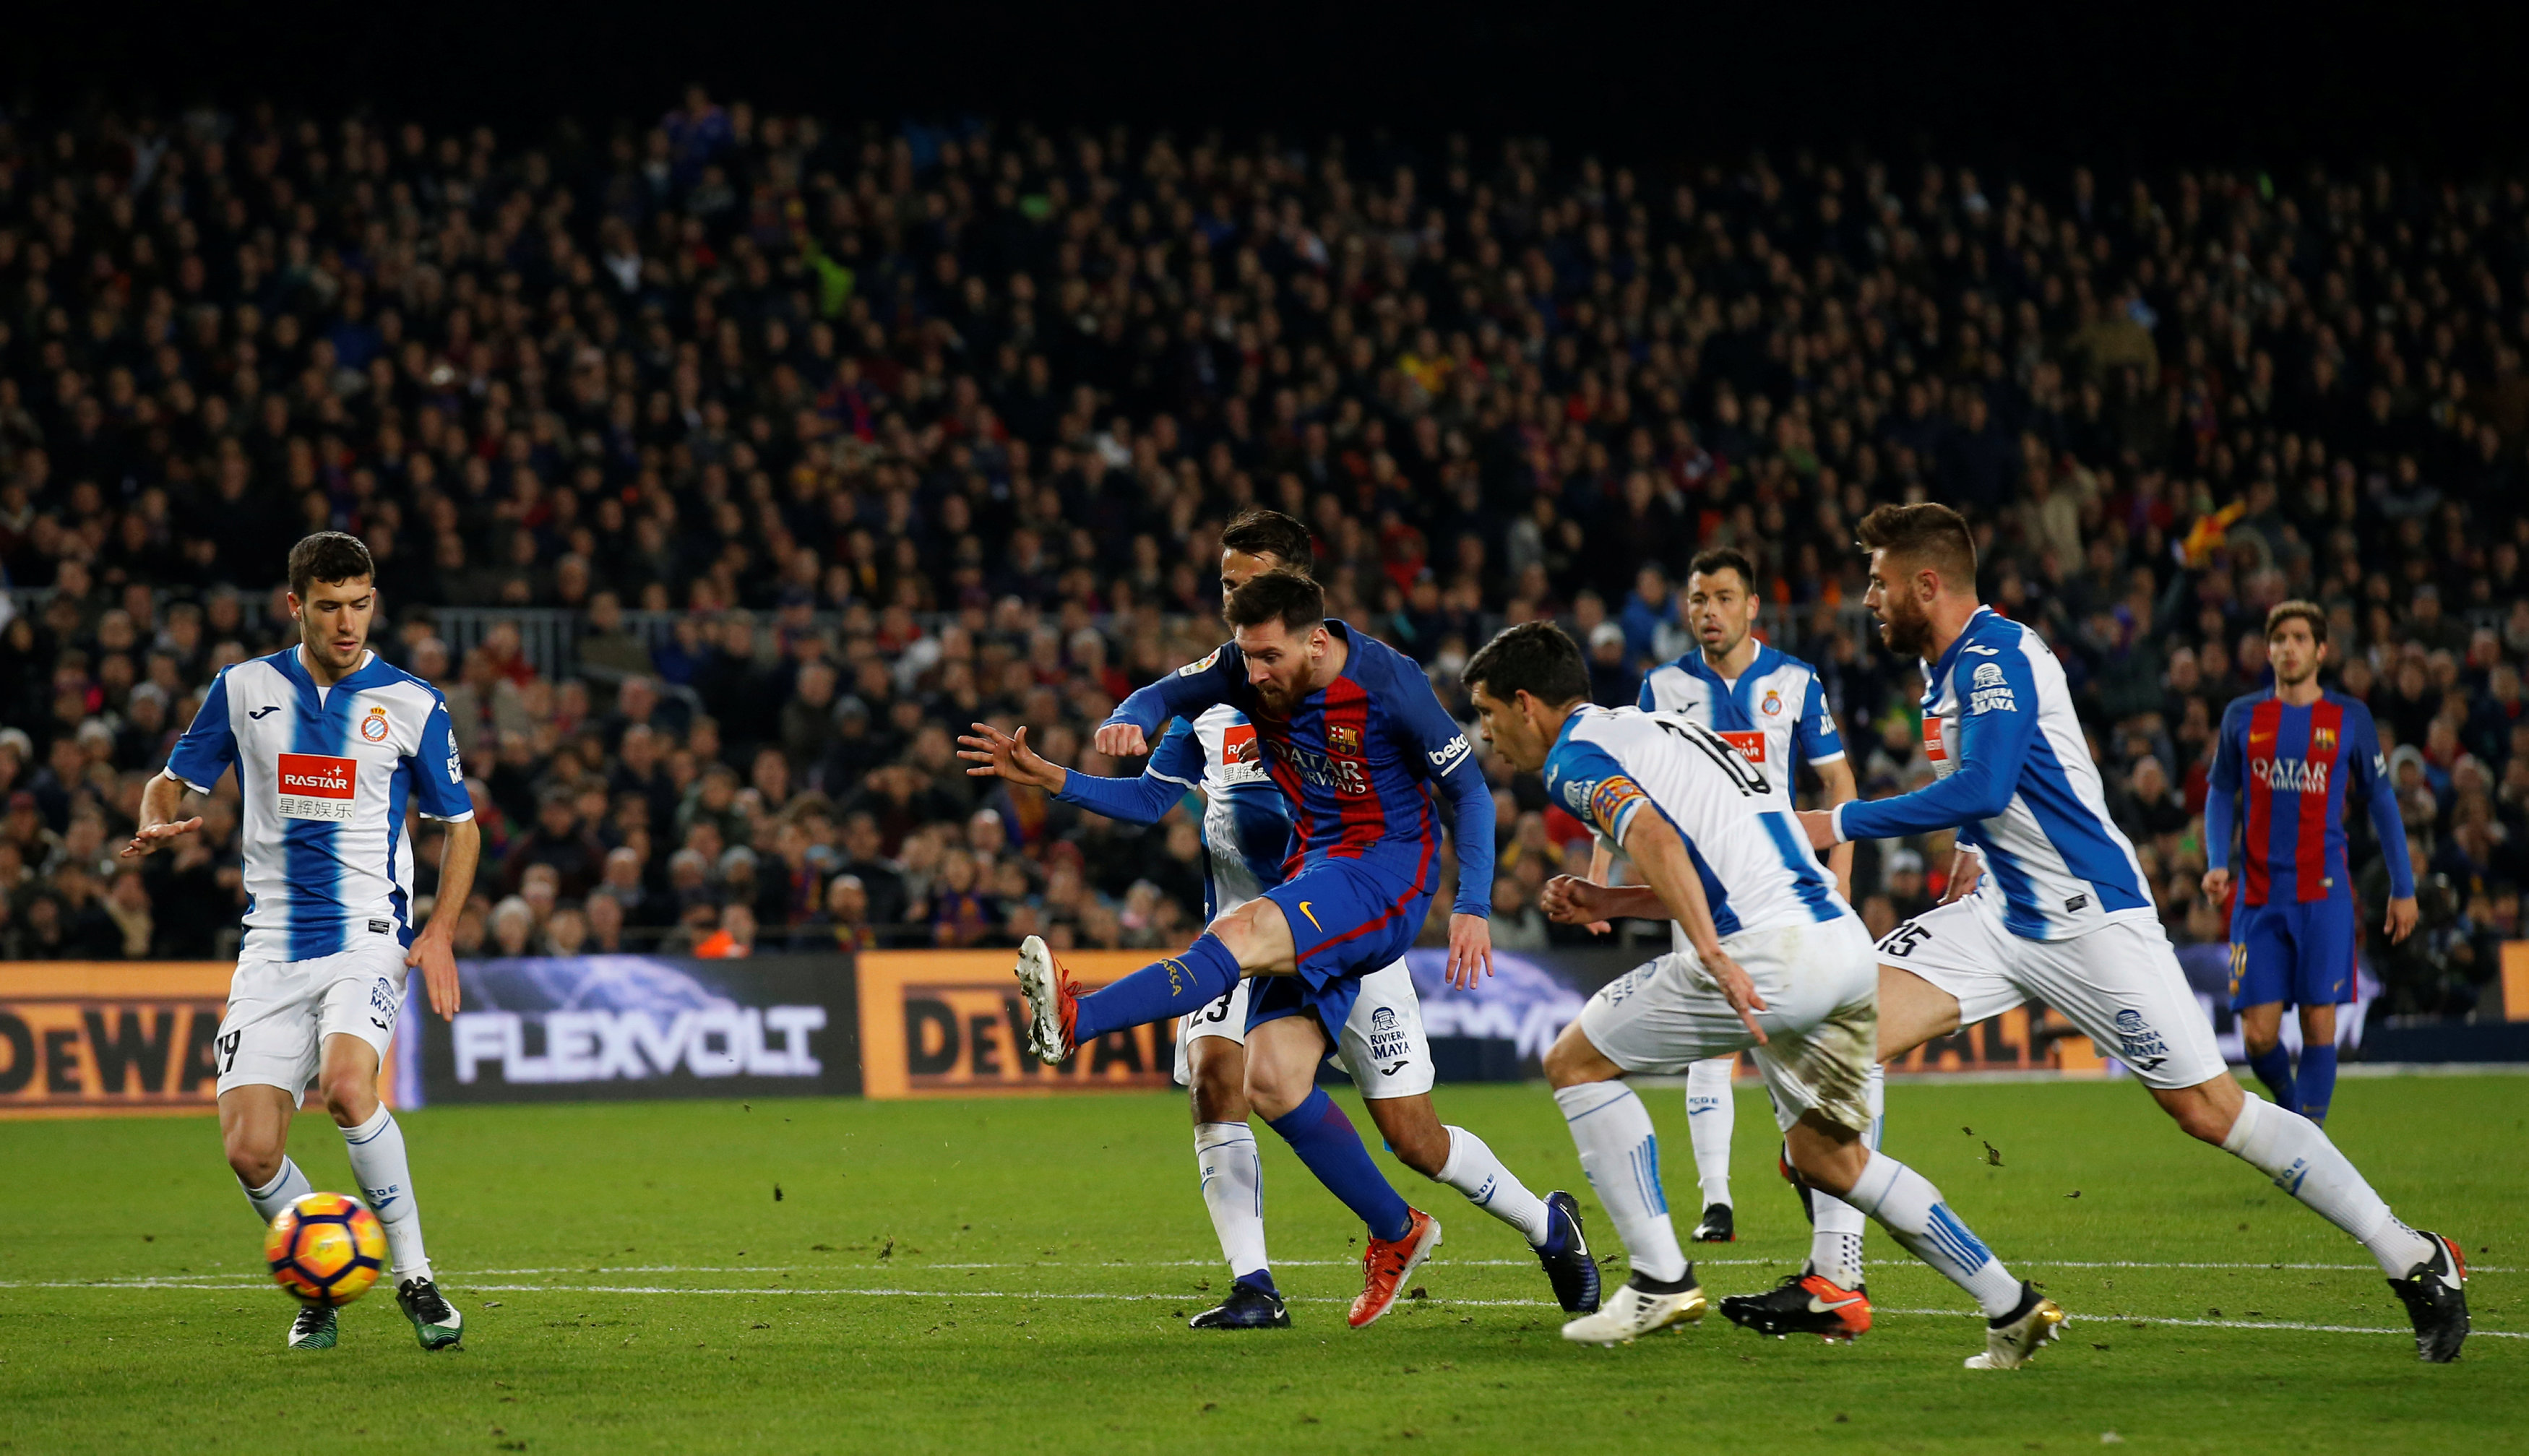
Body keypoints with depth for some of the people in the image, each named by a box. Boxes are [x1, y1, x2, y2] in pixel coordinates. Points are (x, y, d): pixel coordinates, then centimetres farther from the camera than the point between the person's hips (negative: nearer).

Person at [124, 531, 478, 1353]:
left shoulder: (412, 705, 2)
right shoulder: (244, 689, 6)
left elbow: (460, 825, 12)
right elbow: (174, 782, 15)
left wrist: (440, 932, -1)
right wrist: (157, 824, -9)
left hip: (368, 938, -2)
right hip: (273, 944, 2)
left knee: (347, 1086, -30)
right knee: (250, 1150, -10)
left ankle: (414, 1277, -15)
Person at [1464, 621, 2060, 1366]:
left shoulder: (1576, 755, 0)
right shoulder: (1656, 726, 28)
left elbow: (1654, 838, -20)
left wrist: (1713, 954, -30)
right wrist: (1612, 903, 28)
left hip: (1770, 954, -9)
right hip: (1844, 942, 9)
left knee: (1576, 1061, 6)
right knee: (1826, 1158, 21)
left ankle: (1661, 1279, 4)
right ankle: (2012, 1306, 17)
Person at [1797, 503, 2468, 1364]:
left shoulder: (1998, 656, -17)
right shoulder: (1947, 668, 12)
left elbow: (1980, 788, -30)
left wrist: (1839, 825, -24)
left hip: (2091, 919, -9)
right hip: (2001, 913, 9)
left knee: (2209, 1109, -8)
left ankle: (2417, 1262, 3)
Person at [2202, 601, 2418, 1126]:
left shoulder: (2349, 718, 4)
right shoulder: (2242, 717, 8)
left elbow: (2381, 800, 11)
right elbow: (2220, 794, 16)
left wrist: (2403, 888, 9)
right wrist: (2216, 862, -1)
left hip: (2324, 895, -1)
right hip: (2259, 898, 1)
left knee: (2319, 1025, -7)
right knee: (2258, 1035, -4)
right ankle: (2288, 1101, 25)